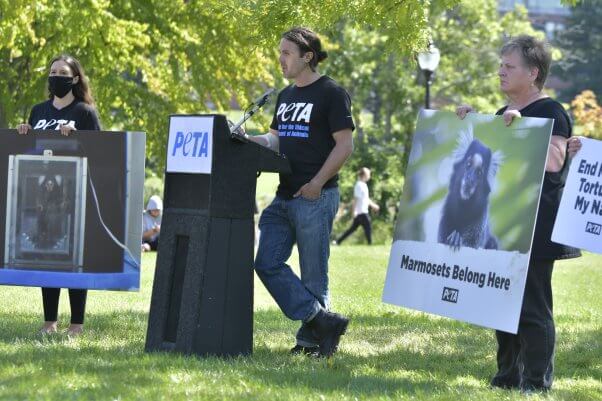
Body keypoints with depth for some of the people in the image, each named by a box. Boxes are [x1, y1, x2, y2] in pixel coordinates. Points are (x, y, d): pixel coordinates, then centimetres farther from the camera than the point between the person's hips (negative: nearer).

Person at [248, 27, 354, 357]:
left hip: (315, 197, -8)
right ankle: (322, 320, -2)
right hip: (284, 197, 8)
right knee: (267, 263, -2)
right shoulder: (286, 96, 17)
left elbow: (344, 145, -11)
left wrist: (317, 182, -19)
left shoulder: (331, 94, -7)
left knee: (312, 274, -2)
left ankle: (310, 339, 6)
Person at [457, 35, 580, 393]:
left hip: (534, 229, -9)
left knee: (533, 306, -7)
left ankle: (537, 382, -4)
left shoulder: (550, 112, -8)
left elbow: (554, 162, -22)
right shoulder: (503, 115, 18)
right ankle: (508, 376, 18)